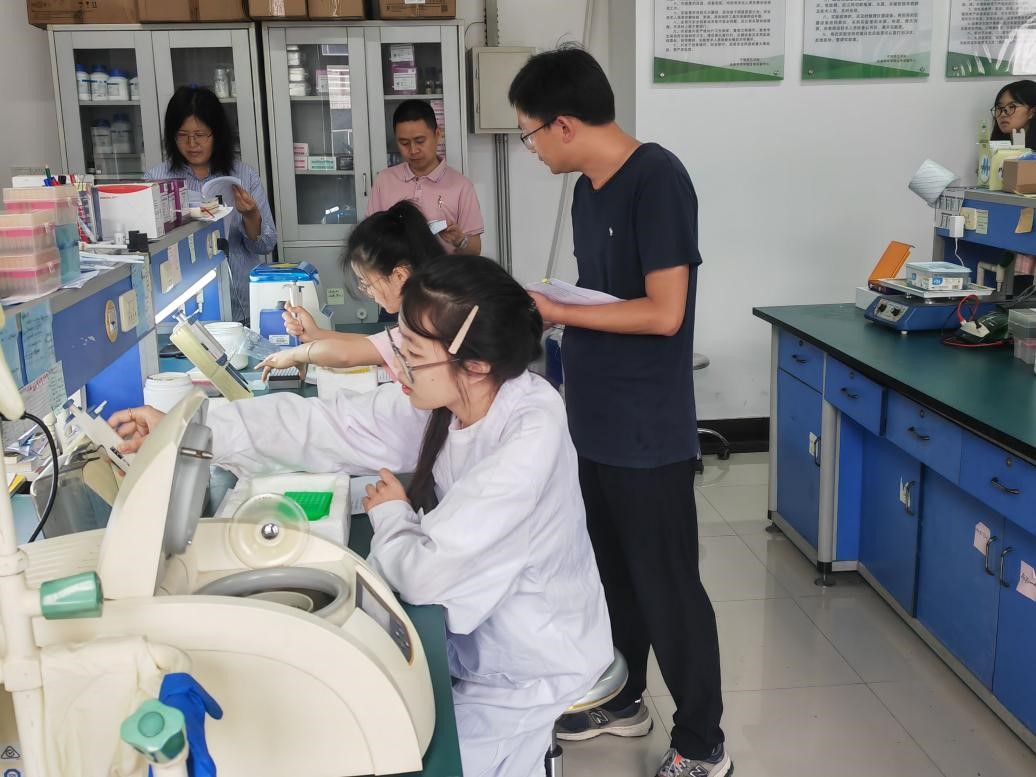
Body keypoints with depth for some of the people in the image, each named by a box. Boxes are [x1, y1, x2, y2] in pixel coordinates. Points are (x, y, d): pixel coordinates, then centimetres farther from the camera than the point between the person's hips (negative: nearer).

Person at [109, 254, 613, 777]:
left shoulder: (530, 438, -33)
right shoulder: (446, 399, -10)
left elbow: (426, 574, -33)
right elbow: (326, 426, -5)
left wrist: (390, 514, -11)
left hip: (529, 667, -6)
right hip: (475, 639, 7)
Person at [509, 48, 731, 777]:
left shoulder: (658, 179, -18)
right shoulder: (589, 188, 8)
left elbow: (663, 312, -23)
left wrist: (555, 312, -17)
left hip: (648, 430, -9)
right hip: (596, 420, 9)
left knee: (667, 585, 4)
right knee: (613, 571, 21)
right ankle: (621, 700, 40)